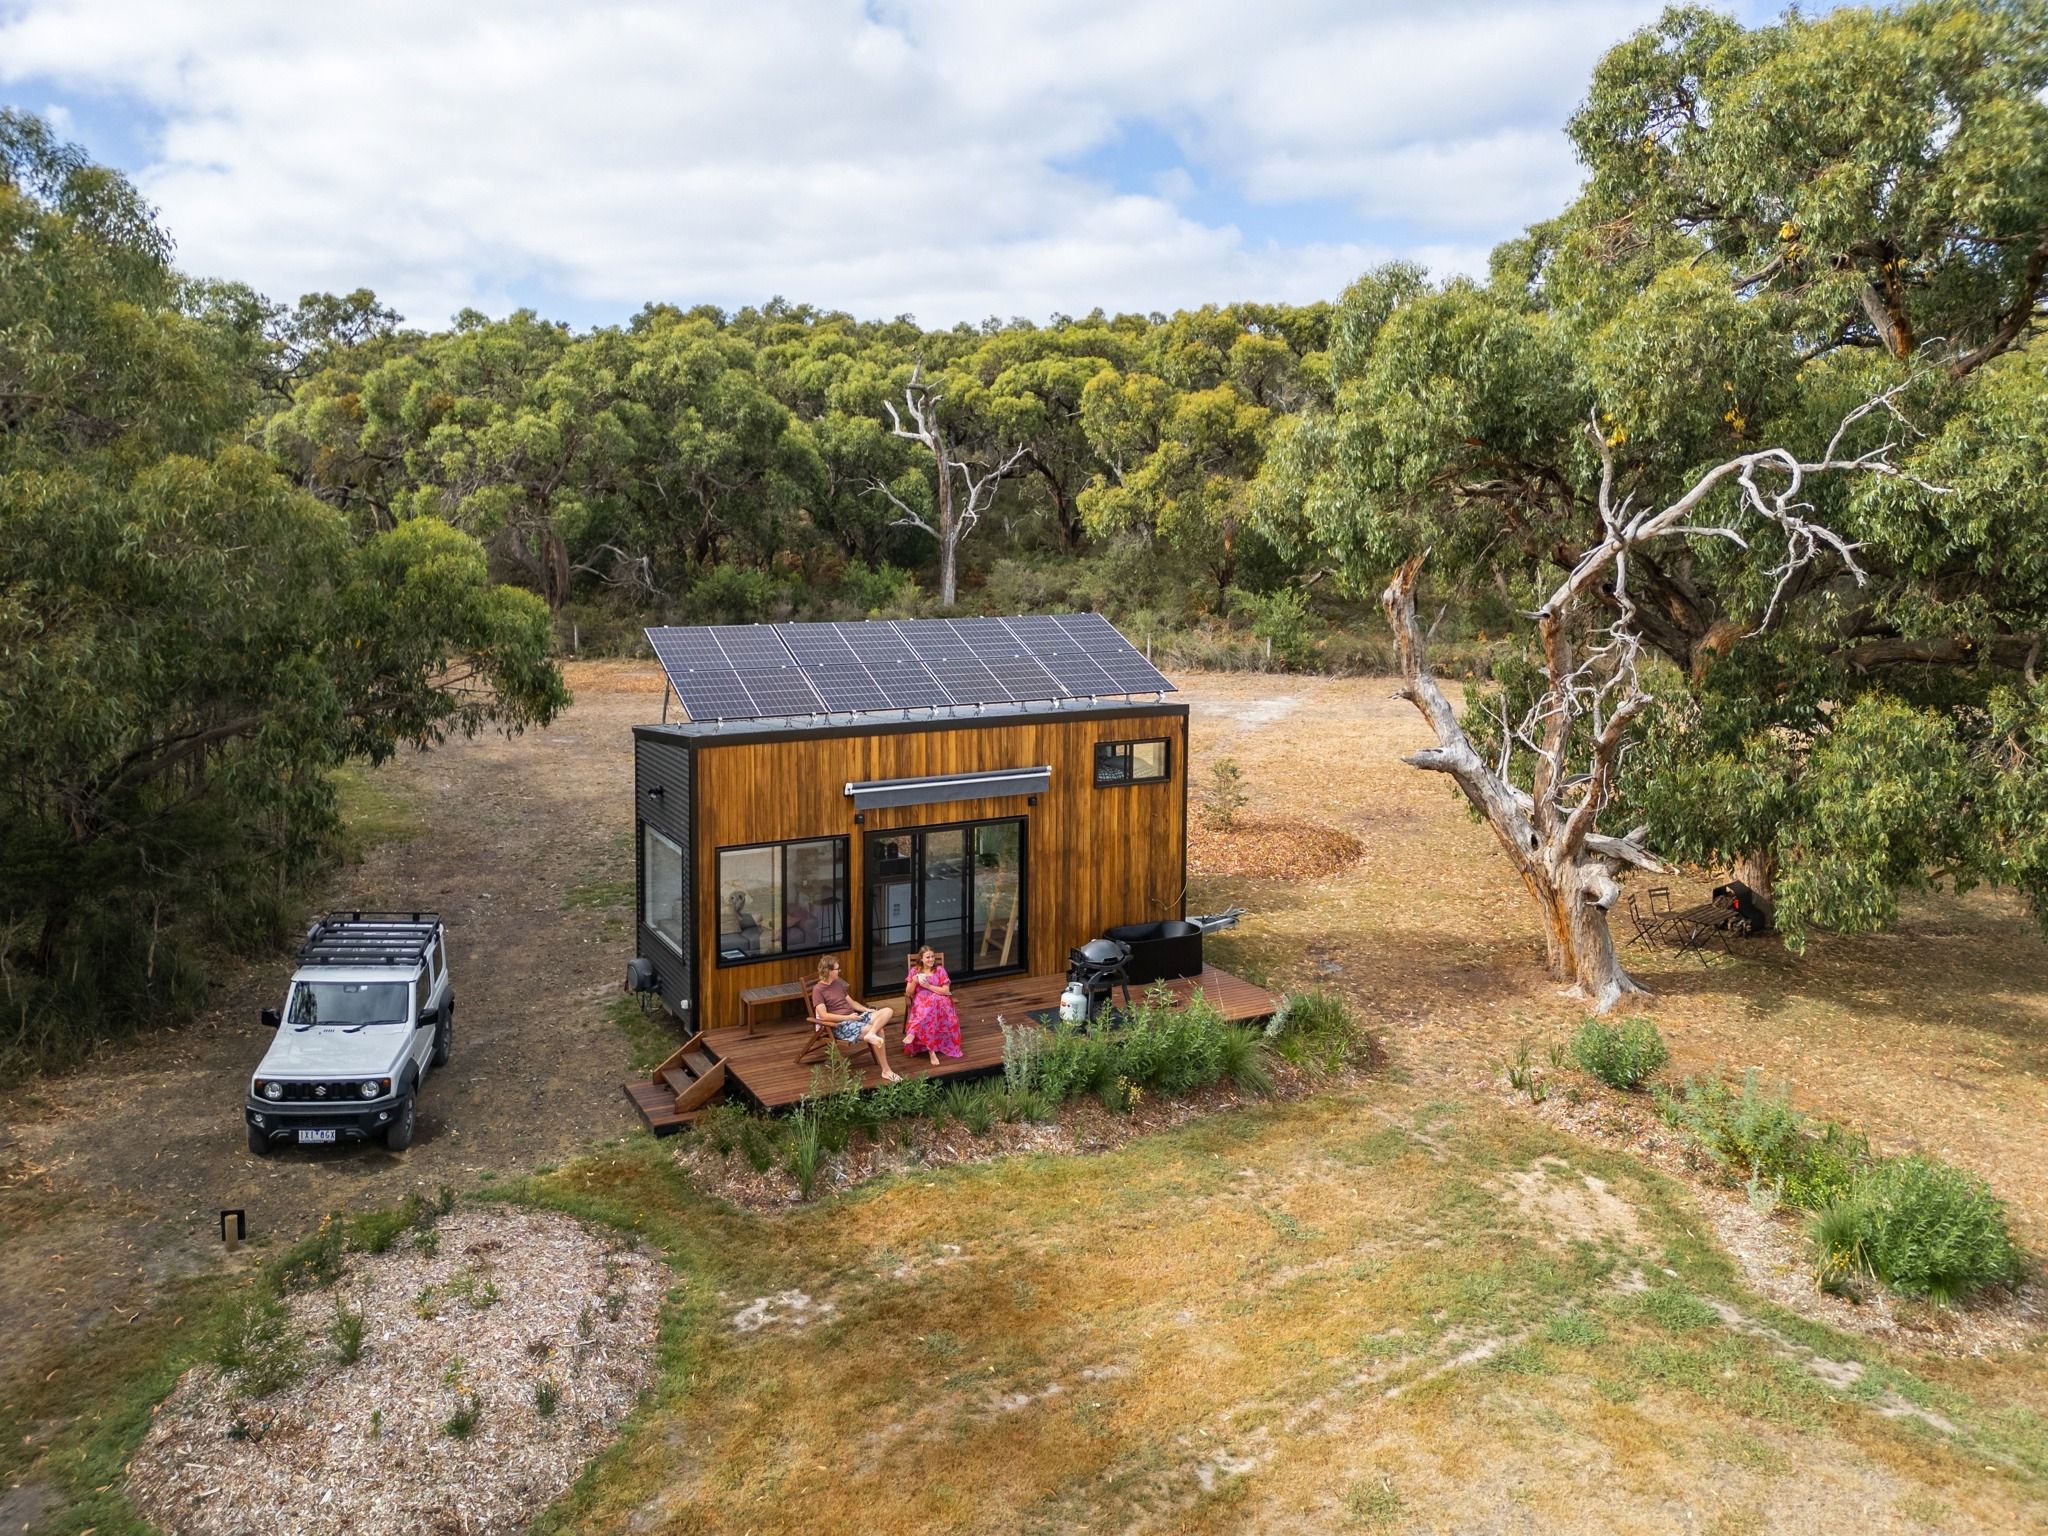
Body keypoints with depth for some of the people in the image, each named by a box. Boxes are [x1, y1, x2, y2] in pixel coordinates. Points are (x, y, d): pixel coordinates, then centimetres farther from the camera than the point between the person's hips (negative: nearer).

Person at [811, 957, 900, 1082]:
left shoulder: (838, 983, 16)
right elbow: (823, 1016, -17)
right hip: (840, 1025, -8)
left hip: (854, 1018, 8)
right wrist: (848, 1017, -19)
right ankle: (886, 1071, -21)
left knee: (888, 1011, -12)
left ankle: (871, 1034, -36)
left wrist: (868, 1010, 5)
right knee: (878, 1031, -27)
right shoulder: (818, 990, -8)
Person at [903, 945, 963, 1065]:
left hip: (939, 1001, 0)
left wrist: (928, 986, -11)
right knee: (929, 1010, -36)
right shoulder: (915, 970, 9)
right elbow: (908, 993, 8)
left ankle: (913, 1033, -39)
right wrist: (914, 982, -11)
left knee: (933, 1003, -39)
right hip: (920, 1002, 0)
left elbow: (946, 991, -2)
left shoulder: (940, 970, 6)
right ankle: (931, 1050, -38)